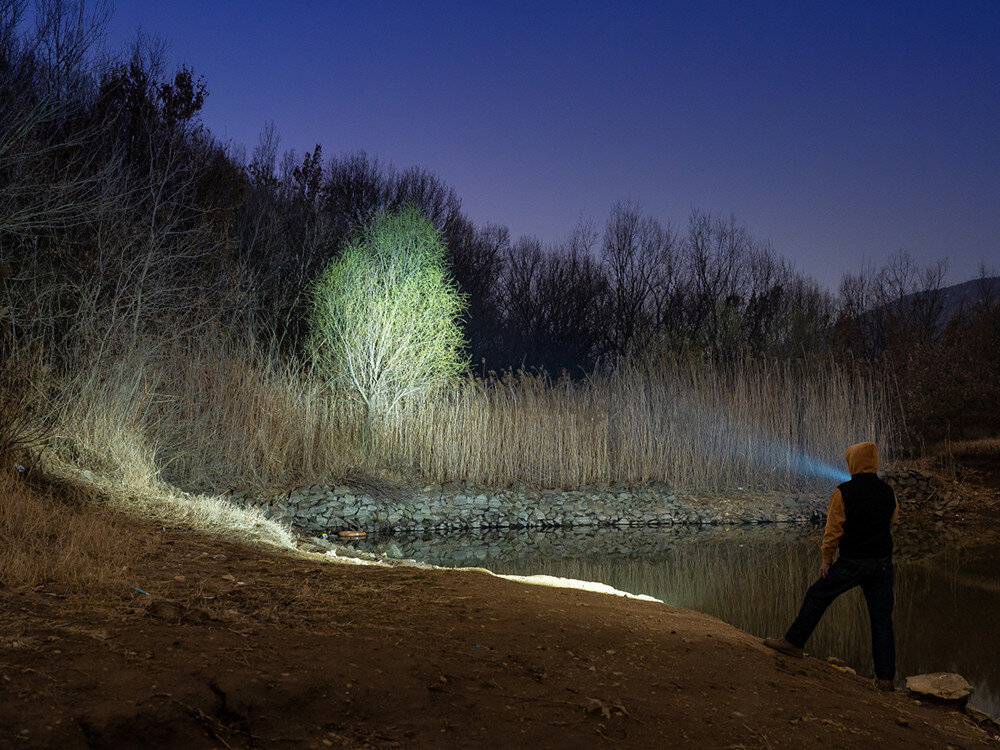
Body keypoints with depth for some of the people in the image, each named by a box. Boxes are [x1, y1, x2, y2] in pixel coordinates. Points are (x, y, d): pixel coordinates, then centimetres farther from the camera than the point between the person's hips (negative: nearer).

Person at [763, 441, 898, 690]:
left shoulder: (843, 492, -11)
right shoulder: (888, 493, 3)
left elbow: (833, 530, -9)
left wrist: (826, 559, 1)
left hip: (852, 564, -4)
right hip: (883, 564, 4)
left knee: (817, 596, 14)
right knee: (882, 619, 8)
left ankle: (793, 642, 20)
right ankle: (885, 677, 9)